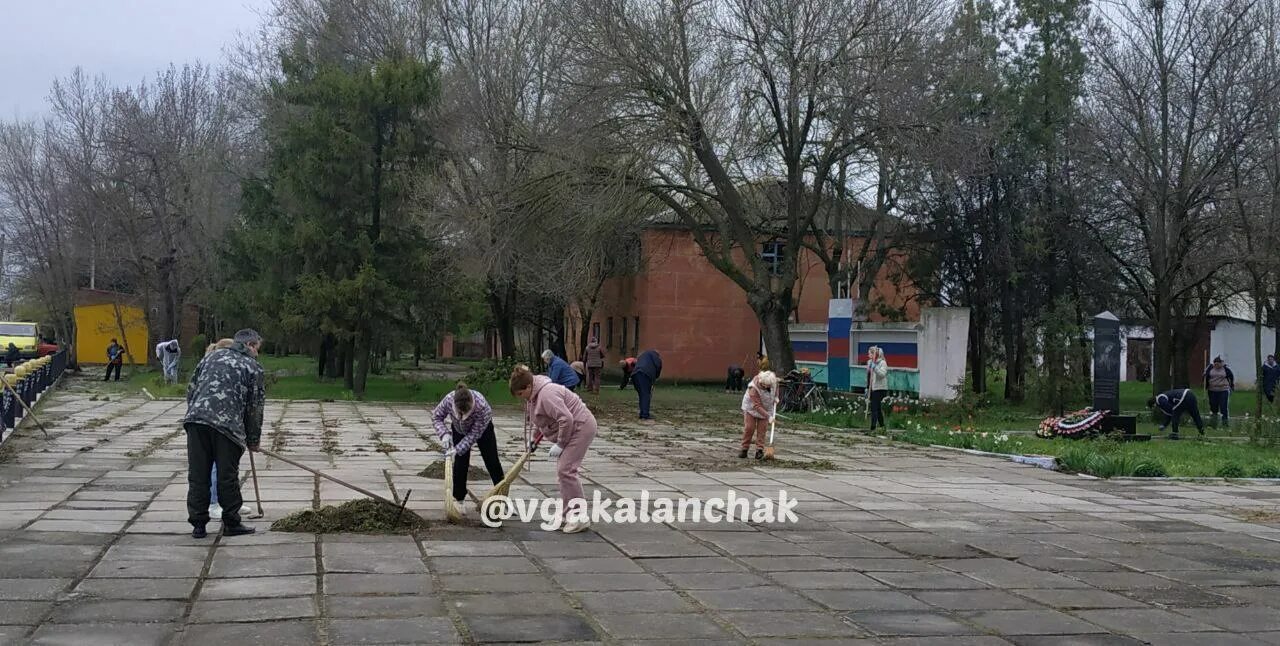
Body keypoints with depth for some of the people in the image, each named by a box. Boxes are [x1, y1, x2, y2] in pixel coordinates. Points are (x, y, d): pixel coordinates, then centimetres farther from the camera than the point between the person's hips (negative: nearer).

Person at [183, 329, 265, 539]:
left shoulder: (211, 357, 24)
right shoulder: (253, 367, 11)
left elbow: (191, 390, 21)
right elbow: (255, 407, 10)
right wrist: (253, 440, 18)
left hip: (195, 419, 4)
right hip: (227, 425, -4)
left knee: (197, 476, 8)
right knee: (227, 477, 6)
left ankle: (198, 525, 12)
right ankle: (231, 523, 15)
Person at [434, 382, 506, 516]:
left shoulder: (481, 405, -43)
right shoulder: (448, 400, -37)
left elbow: (474, 434, -33)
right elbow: (436, 417, -18)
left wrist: (458, 449, -37)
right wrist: (444, 434, -33)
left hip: (483, 428, -2)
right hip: (459, 430, 2)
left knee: (492, 462, 4)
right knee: (460, 463, -5)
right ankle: (459, 500, 7)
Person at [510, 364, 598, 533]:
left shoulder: (546, 394, -26)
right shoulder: (534, 394, 7)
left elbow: (566, 419, -30)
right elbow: (541, 419, 25)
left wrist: (560, 444, -22)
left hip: (580, 427, -11)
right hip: (572, 429, 11)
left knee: (566, 470, -14)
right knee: (563, 471, 12)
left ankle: (580, 517, -12)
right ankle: (568, 514, 19)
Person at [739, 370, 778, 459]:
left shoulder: (773, 380, -22)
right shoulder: (754, 389, -38)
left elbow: (776, 386, 7)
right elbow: (757, 406, -37)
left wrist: (776, 397, -1)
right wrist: (768, 416, -41)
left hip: (766, 408, 4)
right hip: (751, 408, -4)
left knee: (762, 429, -5)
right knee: (749, 428, -8)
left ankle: (759, 450, -4)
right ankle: (744, 449, 2)